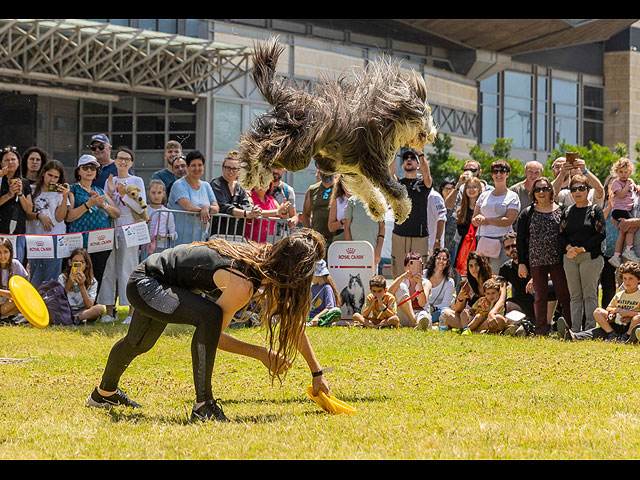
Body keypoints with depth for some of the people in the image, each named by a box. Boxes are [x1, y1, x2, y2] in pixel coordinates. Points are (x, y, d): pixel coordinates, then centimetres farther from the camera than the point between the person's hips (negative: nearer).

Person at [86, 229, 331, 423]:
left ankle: (104, 393, 61)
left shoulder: (269, 259, -10)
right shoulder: (243, 285, -34)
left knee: (138, 344, 32)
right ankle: (203, 406, -25)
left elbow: (295, 322, 2)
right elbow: (214, 334, -23)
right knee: (210, 315, -33)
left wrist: (317, 372, 5)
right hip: (144, 286, -9)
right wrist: (261, 353, -18)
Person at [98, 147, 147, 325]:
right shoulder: (110, 181, 13)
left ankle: (132, 312, -4)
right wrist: (110, 193, -5)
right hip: (111, 227, 4)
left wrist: (124, 194, -14)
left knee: (128, 268, -5)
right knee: (110, 268, 1)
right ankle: (110, 311, 5)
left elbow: (141, 208, -5)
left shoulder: (137, 181, 3)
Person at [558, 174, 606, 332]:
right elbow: (561, 234, 13)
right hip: (570, 257, 5)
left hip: (590, 256, -5)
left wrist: (582, 248, -12)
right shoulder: (568, 212, 15)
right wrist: (569, 247, -8)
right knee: (575, 296, 5)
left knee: (590, 294, -5)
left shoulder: (595, 210, 1)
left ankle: (590, 329, -5)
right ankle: (575, 330, 5)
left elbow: (601, 234, -6)